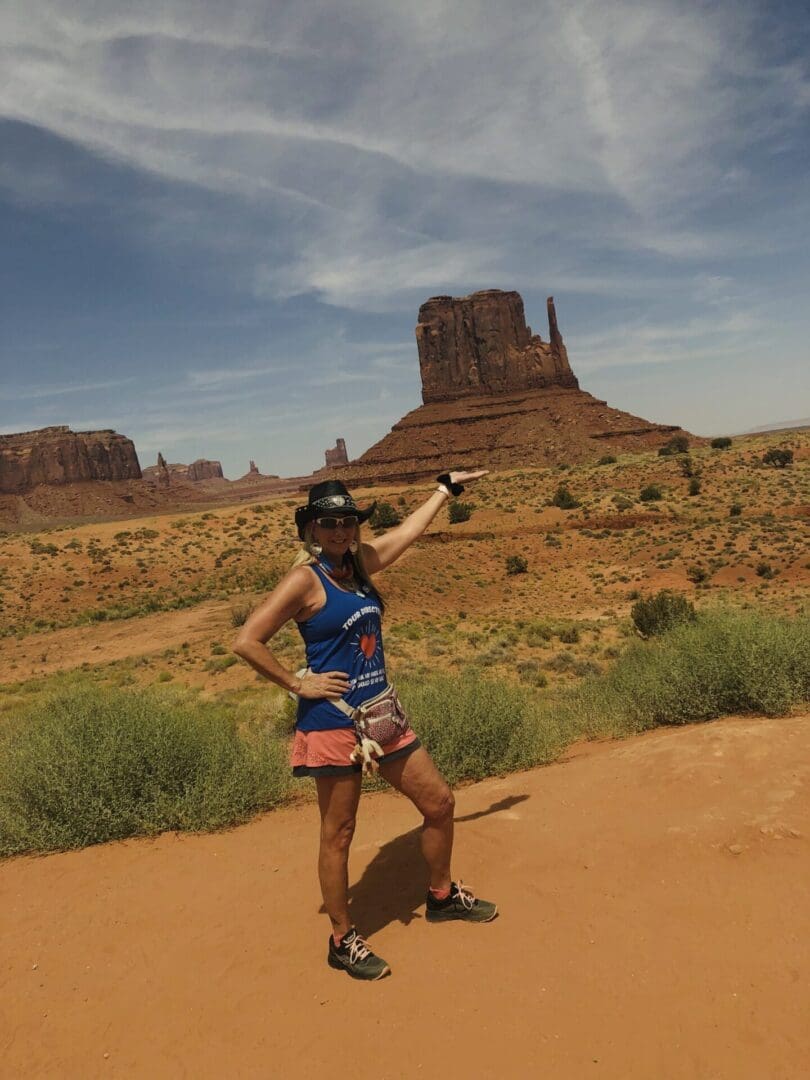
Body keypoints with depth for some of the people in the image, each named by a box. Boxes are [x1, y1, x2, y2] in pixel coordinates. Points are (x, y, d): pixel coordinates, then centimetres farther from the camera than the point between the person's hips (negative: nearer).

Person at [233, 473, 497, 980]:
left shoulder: (360, 563, 7)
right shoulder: (305, 578, -13)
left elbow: (409, 529, 21)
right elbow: (247, 642, -17)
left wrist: (447, 487, 30)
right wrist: (298, 683, -12)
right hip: (334, 723, -8)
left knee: (440, 802, 15)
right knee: (338, 834, 7)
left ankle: (443, 896, 39)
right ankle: (343, 941, 28)